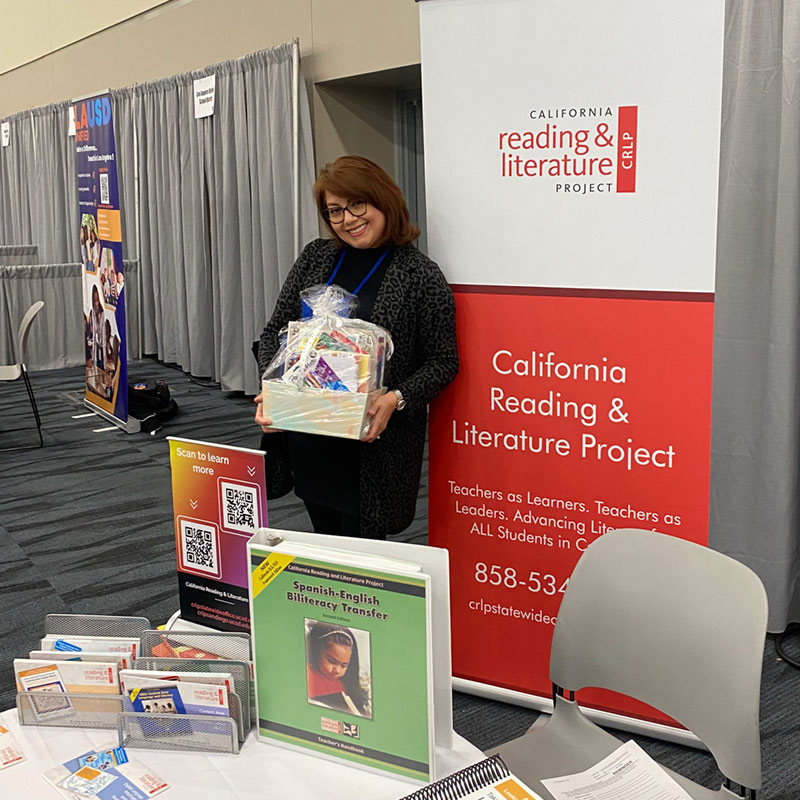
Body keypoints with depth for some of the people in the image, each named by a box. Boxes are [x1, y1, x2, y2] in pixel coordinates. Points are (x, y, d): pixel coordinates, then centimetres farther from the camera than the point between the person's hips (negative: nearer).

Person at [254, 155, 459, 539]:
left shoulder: (420, 274, -6)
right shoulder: (316, 257, 7)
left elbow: (443, 361, -5)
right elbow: (275, 332, 9)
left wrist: (396, 399, -21)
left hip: (372, 443, -4)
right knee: (325, 544, 19)